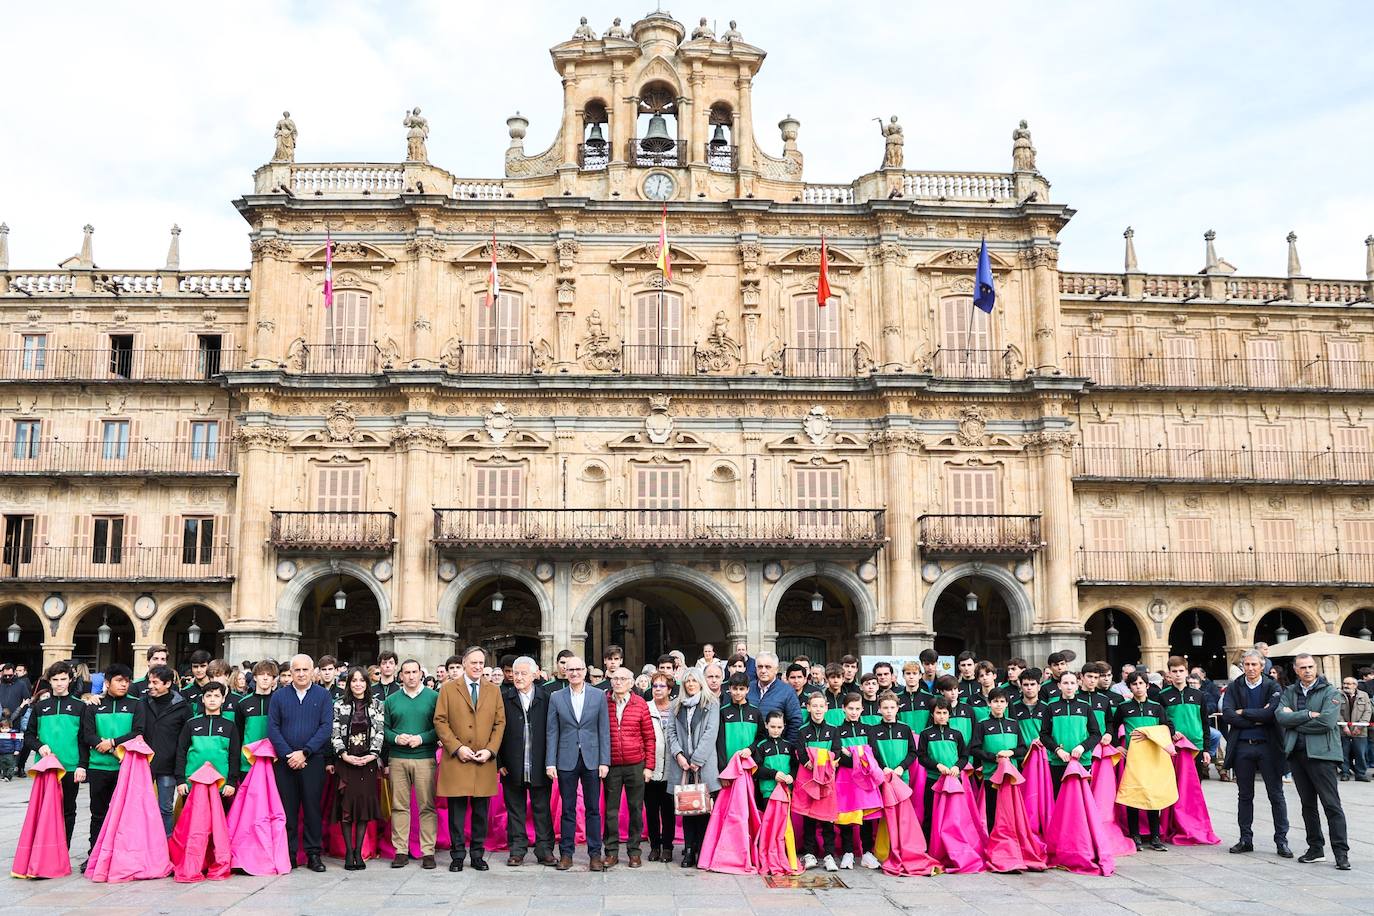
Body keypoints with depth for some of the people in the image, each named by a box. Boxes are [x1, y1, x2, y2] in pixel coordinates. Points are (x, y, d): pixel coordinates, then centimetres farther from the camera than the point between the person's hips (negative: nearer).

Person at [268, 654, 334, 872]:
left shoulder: (323, 695, 3)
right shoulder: (279, 696, 7)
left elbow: (326, 727, -4)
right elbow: (273, 728, 1)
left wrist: (304, 752, -12)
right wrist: (288, 755, -10)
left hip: (313, 761, -1)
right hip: (285, 762, 1)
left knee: (313, 807, 2)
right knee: (288, 809, 4)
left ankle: (313, 854, 9)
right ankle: (288, 854, 12)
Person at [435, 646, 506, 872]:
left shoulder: (494, 690, 12)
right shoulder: (448, 688, 4)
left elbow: (500, 723, 9)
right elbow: (440, 721, -1)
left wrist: (490, 750, -5)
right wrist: (457, 748, -11)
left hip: (484, 762, 2)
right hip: (456, 760, -2)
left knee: (481, 812, 6)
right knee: (457, 811, 1)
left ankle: (478, 855, 15)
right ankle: (457, 855, 11)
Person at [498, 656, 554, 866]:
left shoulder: (546, 699, 3)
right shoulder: (504, 699, 3)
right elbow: (498, 732, 2)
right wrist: (500, 762, -4)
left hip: (539, 767, 0)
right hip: (512, 767, 0)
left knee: (542, 809, 6)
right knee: (515, 809, 8)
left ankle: (544, 850, 14)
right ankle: (517, 850, 18)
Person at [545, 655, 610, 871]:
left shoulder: (599, 696, 3)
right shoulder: (556, 697, 4)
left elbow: (604, 731, 2)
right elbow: (551, 732, 4)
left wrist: (604, 761, -4)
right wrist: (550, 762, -3)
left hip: (592, 760, 0)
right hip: (566, 761, 0)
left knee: (593, 809, 4)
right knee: (567, 809, 6)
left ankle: (595, 854, 11)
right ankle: (566, 853, 14)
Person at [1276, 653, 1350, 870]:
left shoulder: (1330, 693, -2)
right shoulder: (1289, 692, 12)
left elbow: (1326, 722, -15)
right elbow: (1281, 716, -3)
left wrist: (1294, 720, -7)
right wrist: (1308, 715, -14)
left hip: (1321, 754, -5)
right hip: (1296, 753, 5)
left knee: (1332, 805, -5)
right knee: (1308, 804, 12)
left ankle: (1341, 853, -1)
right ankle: (1316, 849, 20)